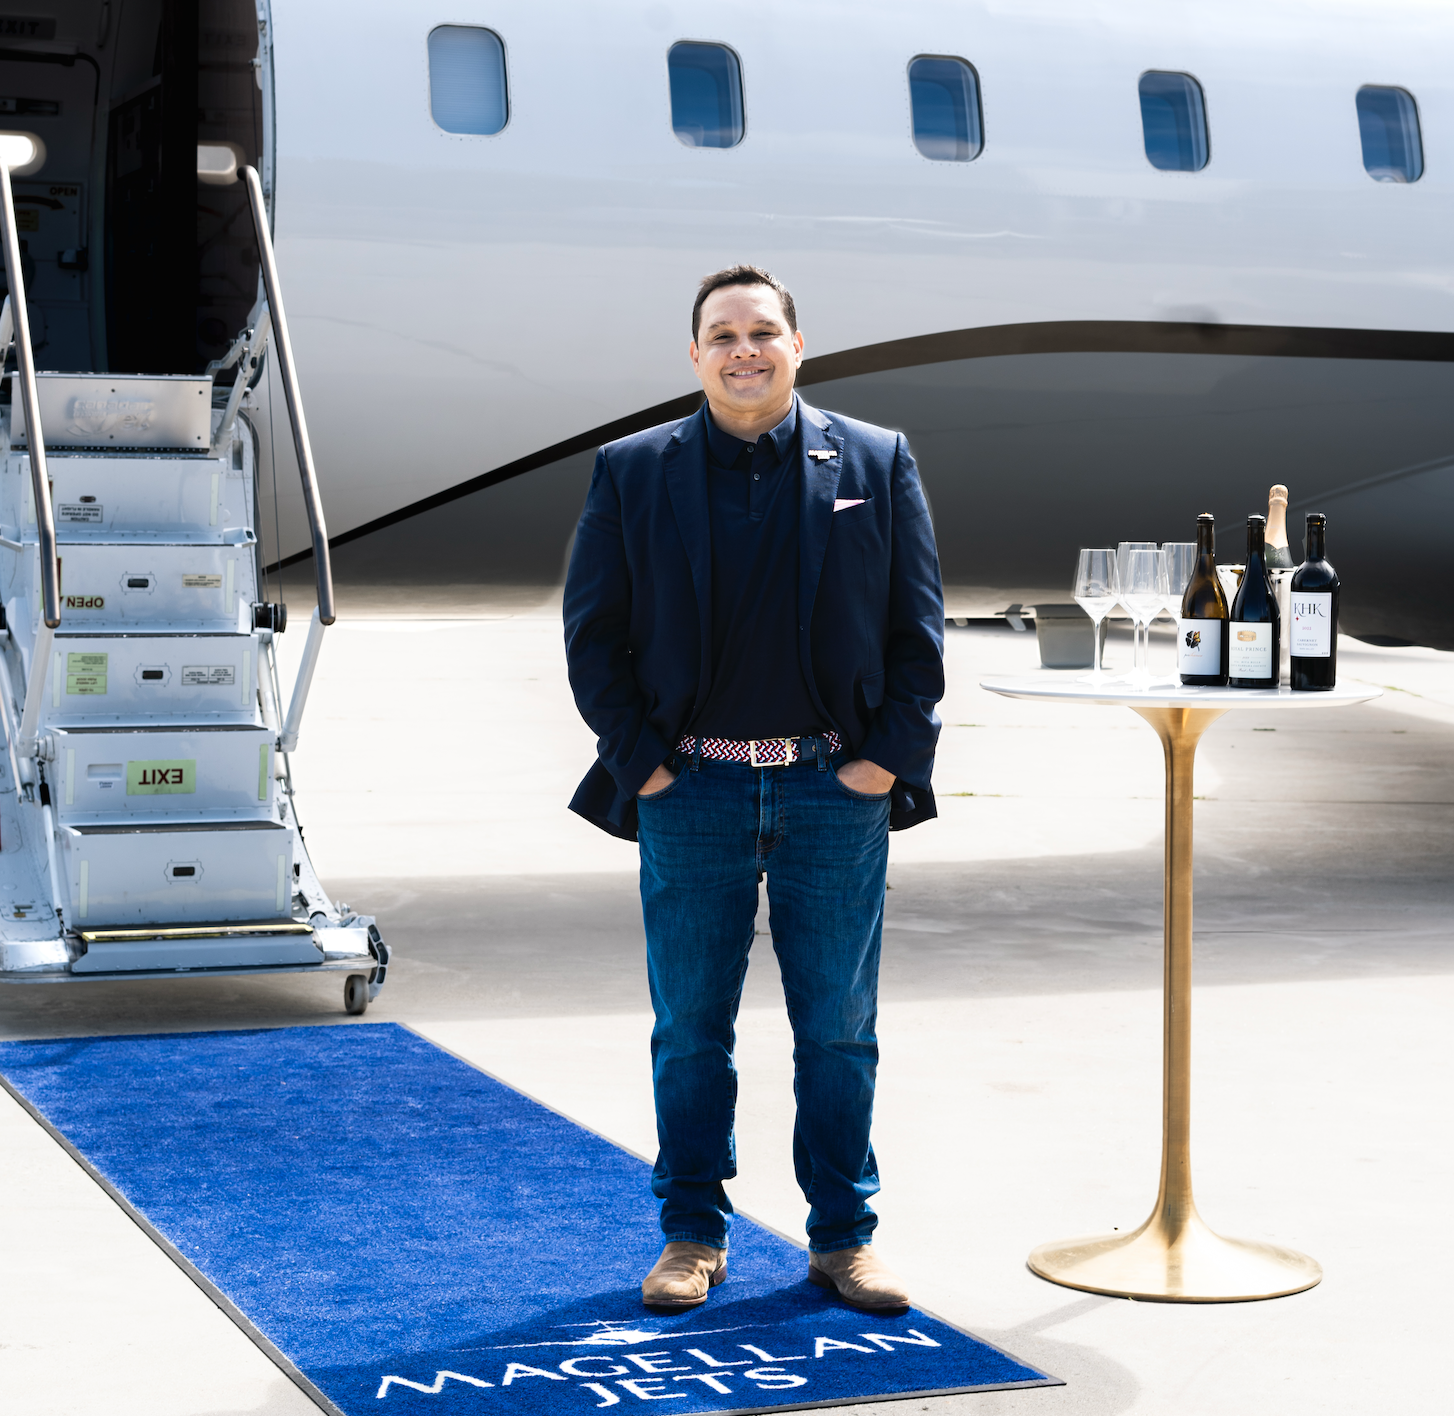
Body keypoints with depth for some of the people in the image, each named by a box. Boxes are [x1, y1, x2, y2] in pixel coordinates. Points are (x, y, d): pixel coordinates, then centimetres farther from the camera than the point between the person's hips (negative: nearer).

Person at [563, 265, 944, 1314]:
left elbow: (919, 627, 4)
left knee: (840, 1030, 6)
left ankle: (844, 1237, 17)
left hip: (837, 790, 0)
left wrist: (889, 757, -4)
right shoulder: (633, 473, 4)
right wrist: (640, 760, -4)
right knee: (691, 1030, 6)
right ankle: (694, 1237, 18)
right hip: (692, 791, 0)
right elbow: (591, 630, 4)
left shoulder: (877, 465, 5)